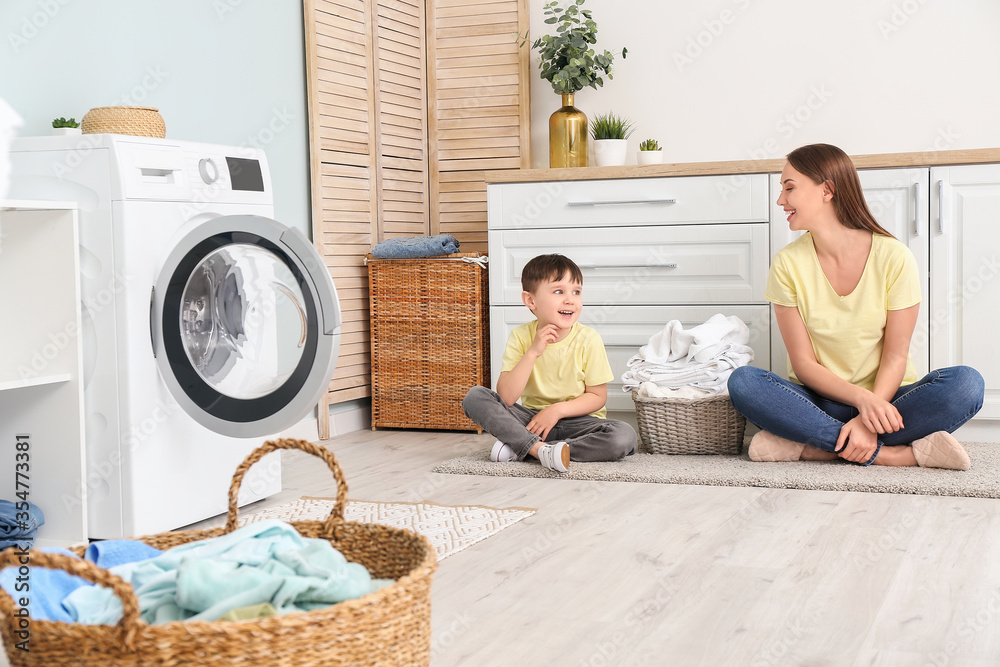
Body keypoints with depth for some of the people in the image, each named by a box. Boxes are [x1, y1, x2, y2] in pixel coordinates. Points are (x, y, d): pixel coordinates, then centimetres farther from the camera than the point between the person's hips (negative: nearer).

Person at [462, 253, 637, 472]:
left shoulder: (588, 339, -10)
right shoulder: (521, 337, -8)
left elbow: (597, 397, -4)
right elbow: (506, 398, -17)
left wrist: (558, 409, -18)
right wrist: (532, 352, -25)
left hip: (577, 419, 0)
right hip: (531, 418, 1)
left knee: (624, 436, -31)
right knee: (475, 397, -19)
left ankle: (519, 447, -26)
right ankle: (541, 449, -31)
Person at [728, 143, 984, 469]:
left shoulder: (894, 257, -7)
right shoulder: (788, 263, -3)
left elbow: (896, 356, -9)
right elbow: (803, 363, -6)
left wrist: (868, 421, -26)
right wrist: (862, 399, -23)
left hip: (885, 397, 0)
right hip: (819, 402, 0)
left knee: (967, 383, -28)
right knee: (743, 382, -28)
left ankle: (807, 447, -28)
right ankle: (889, 453, -29)